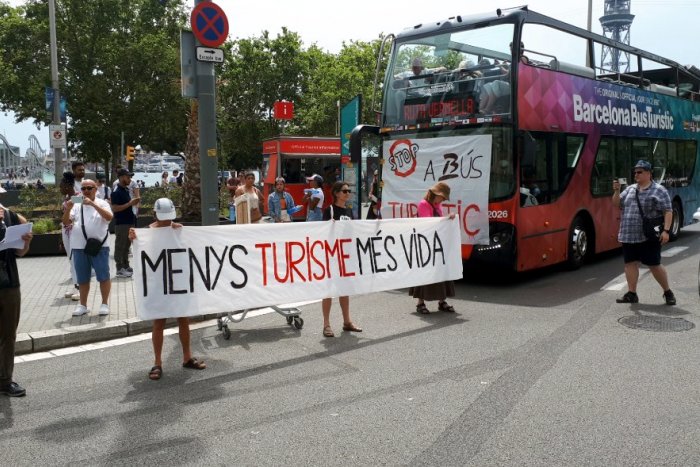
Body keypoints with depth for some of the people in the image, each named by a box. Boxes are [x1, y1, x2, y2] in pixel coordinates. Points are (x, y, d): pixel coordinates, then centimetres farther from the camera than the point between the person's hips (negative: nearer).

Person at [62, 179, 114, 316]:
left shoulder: (102, 203, 0)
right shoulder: (76, 206, 11)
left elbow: (109, 217, -19)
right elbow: (66, 222, 5)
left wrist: (93, 204, -25)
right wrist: (68, 209, -13)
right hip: (79, 247, 4)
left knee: (103, 276, 2)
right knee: (82, 279, 11)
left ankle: (105, 304, 12)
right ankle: (83, 305, 21)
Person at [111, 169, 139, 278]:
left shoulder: (126, 190, 12)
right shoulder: (116, 192, -15)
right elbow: (114, 208, -22)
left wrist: (133, 202, 6)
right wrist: (130, 203, -22)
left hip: (129, 222, 9)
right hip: (121, 223, -9)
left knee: (126, 245, 15)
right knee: (120, 246, -1)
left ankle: (126, 266, 25)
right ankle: (120, 269, 5)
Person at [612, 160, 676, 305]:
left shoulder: (659, 190, -3)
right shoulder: (630, 189, 14)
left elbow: (668, 211, -7)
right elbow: (617, 204, 13)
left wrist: (666, 230, -17)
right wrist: (616, 191, -4)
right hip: (629, 236, 6)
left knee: (654, 265, -1)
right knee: (630, 263, 5)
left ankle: (668, 292, 16)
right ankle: (631, 294, 13)